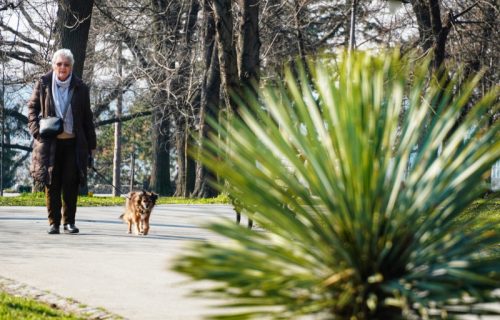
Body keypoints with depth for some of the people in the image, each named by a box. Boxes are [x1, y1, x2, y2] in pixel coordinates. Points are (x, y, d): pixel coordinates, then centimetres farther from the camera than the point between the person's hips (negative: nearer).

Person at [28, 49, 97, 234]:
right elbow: (32, 108, 10)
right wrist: (37, 131, -6)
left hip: (73, 143, 0)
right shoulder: (43, 84, 3)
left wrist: (91, 145, 7)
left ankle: (69, 221, 8)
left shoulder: (80, 88, 4)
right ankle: (53, 222, 6)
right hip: (49, 143, 0)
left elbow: (87, 119, 9)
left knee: (71, 183, -3)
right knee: (51, 184, 0)